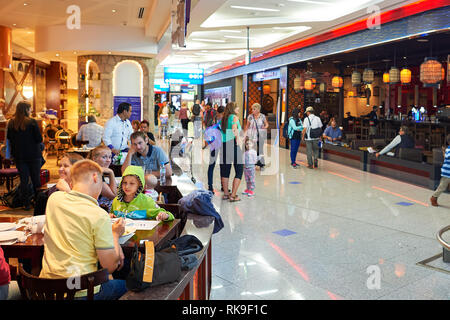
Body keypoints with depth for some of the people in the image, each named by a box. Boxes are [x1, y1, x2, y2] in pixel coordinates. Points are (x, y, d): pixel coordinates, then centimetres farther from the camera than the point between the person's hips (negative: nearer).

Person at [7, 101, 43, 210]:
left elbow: (9, 138, 11)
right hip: (33, 155, -3)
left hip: (18, 155, 3)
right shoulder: (32, 122, -13)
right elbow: (39, 139, -11)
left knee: (24, 179, 8)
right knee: (35, 178, 9)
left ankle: (26, 204, 12)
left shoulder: (11, 123, 0)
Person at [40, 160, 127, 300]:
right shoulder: (99, 216, -21)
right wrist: (115, 235, 2)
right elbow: (109, 267, -14)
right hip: (80, 292, -6)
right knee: (124, 284, 22)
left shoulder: (54, 198, -3)